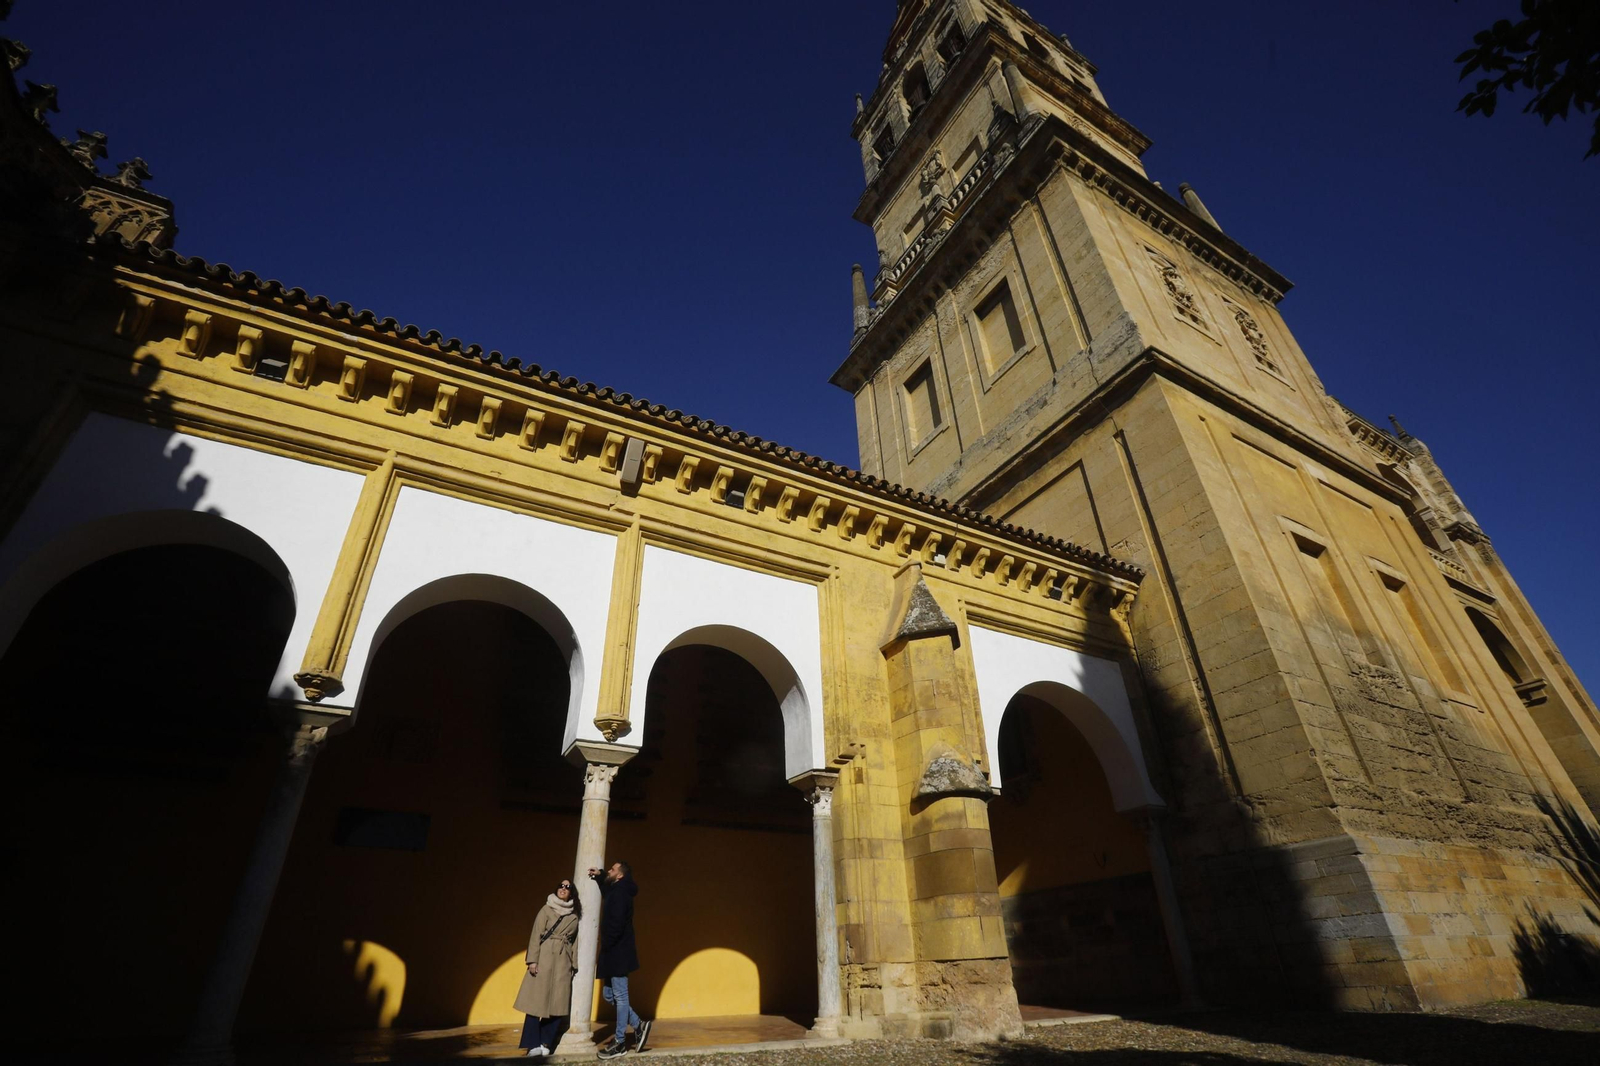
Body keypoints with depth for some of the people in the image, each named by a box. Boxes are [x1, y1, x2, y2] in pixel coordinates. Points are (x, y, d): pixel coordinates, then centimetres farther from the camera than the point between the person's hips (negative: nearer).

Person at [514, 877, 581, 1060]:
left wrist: (574, 965, 12)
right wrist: (533, 960, -12)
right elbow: (536, 935, -5)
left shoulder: (574, 916, 10)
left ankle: (546, 1043, 15)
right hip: (544, 959, -3)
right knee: (537, 1000, -4)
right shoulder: (546, 909, -1)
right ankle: (534, 1044, 5)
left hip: (563, 963, 4)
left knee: (558, 1003, 3)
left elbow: (574, 941, 13)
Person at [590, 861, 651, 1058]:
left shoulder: (620, 893, -17)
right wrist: (600, 875, 23)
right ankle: (638, 1025, 21)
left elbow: (616, 924, -24)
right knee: (609, 994, 14)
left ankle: (620, 1043, 9)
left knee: (620, 996, 0)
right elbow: (607, 890, 40)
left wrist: (605, 946, -13)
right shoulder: (616, 891, 14)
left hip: (618, 953, -10)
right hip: (614, 953, 10)